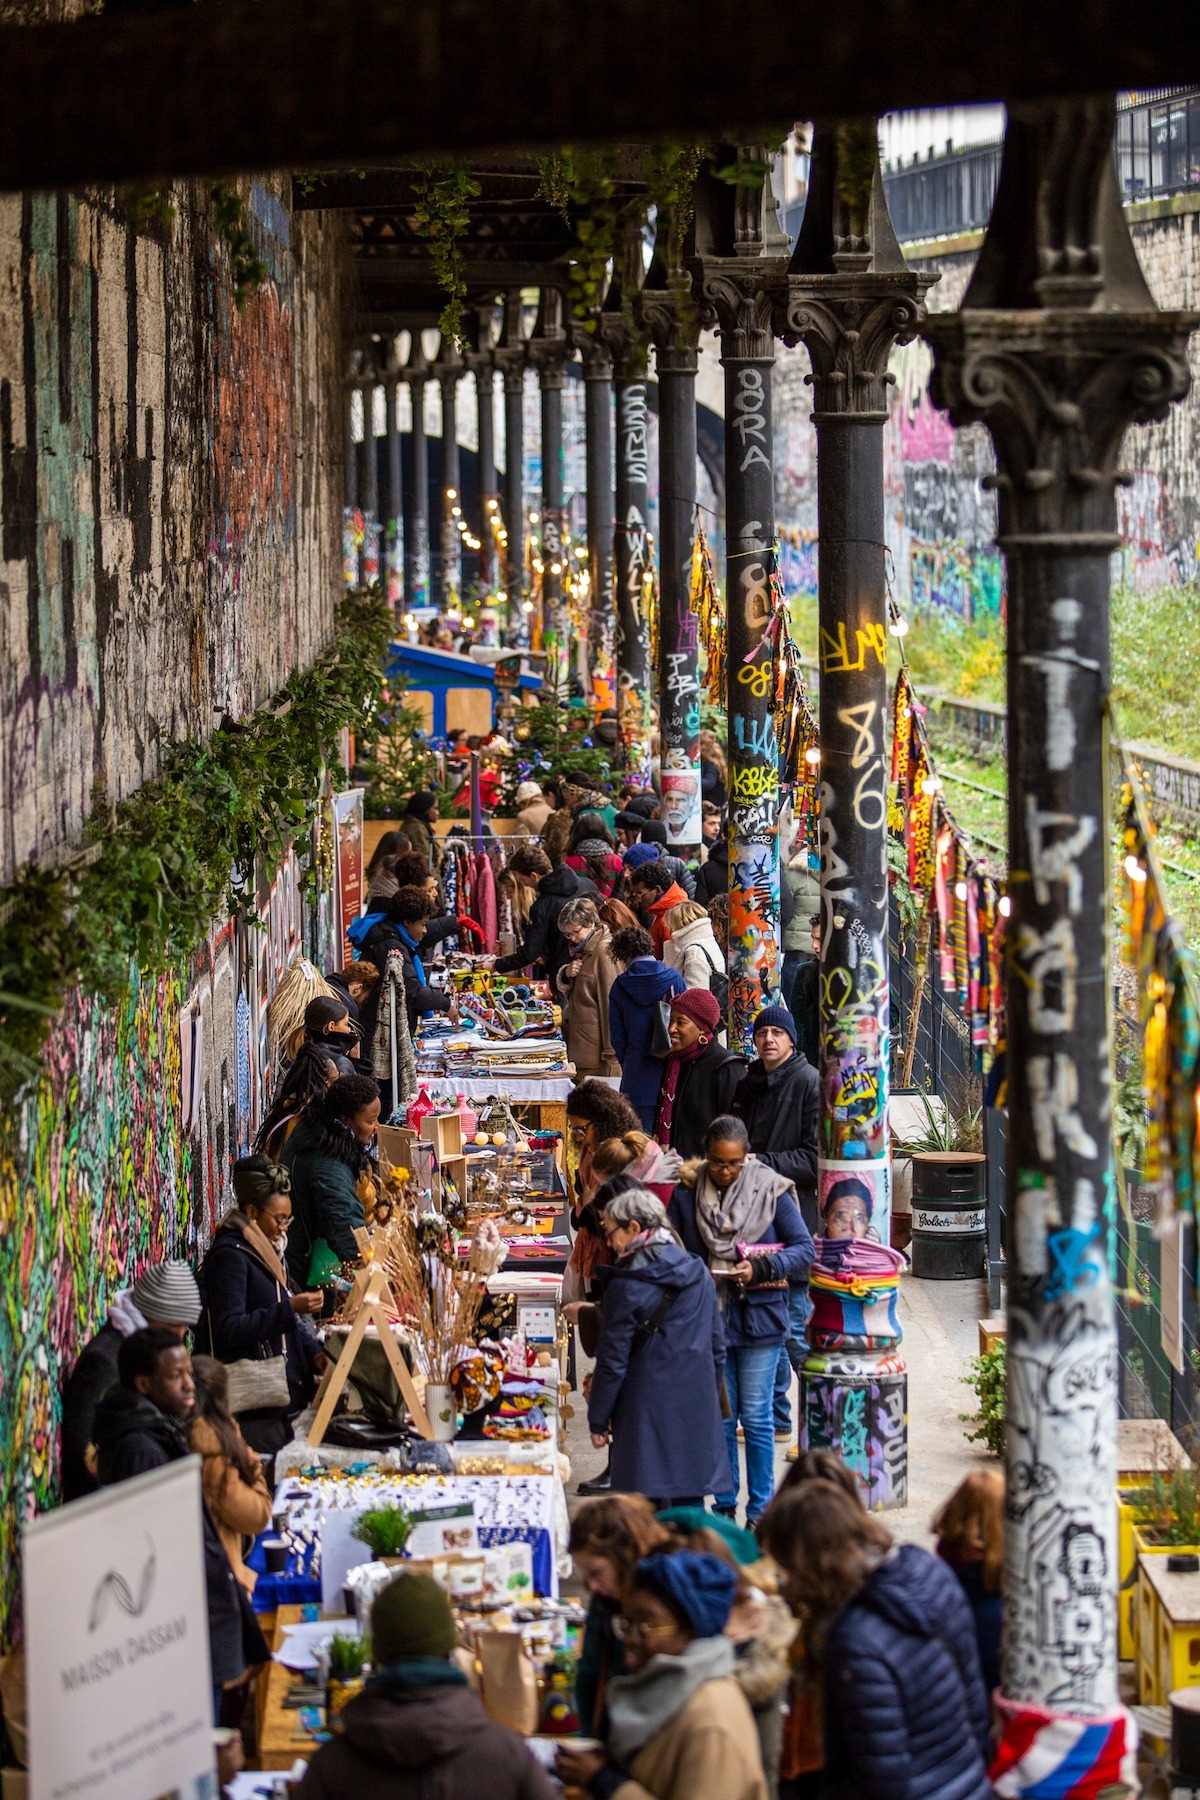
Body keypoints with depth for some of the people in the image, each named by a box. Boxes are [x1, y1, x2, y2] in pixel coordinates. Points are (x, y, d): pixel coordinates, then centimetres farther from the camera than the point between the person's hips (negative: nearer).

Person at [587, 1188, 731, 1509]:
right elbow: (718, 1349, 13)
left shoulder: (626, 1285, -11)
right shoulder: (699, 1276, 7)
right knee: (690, 1504, 9)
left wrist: (598, 1421, -1)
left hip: (647, 1409, -5)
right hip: (696, 1408, 5)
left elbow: (613, 1361, -9)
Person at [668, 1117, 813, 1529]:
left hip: (759, 1320, -2)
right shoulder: (686, 1194, -1)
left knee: (755, 1418, 2)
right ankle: (724, 1505, 21)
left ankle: (760, 1509, 11)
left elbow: (804, 1249, -4)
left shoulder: (771, 1190, -6)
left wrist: (760, 1269, -18)